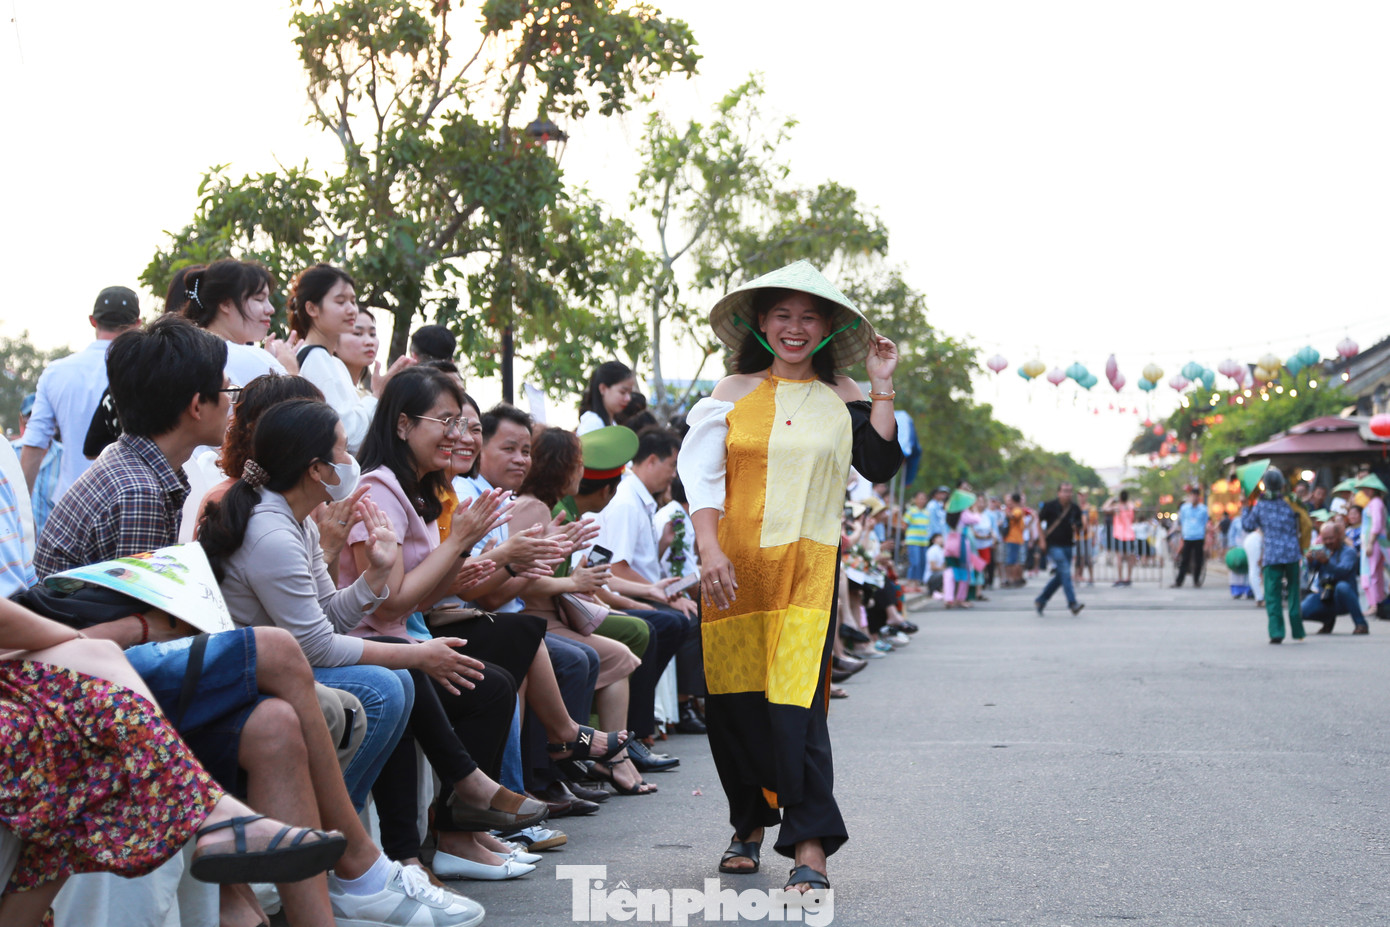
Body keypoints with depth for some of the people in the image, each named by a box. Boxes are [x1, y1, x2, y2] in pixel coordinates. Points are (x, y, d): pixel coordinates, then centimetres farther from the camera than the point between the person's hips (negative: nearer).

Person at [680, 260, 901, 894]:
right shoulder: (733, 394, 9)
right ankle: (751, 825, 26)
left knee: (796, 699, -12)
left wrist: (882, 389, -1)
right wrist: (710, 550, -10)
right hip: (735, 566, 2)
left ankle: (810, 847, -12)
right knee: (733, 698, 6)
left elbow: (881, 468, -1)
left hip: (807, 567, -1)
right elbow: (702, 475, 3)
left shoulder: (840, 399, 10)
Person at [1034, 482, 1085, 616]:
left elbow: (1079, 527, 15)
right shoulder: (1050, 506, -5)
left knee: (1060, 577, 7)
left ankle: (1040, 601, 22)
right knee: (1065, 572, -17)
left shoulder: (1075, 509, 6)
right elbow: (1039, 521, 4)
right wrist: (1042, 539, -3)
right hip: (1053, 545, -5)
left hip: (1068, 545, 5)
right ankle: (1072, 604, -20)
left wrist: (1077, 529, -10)